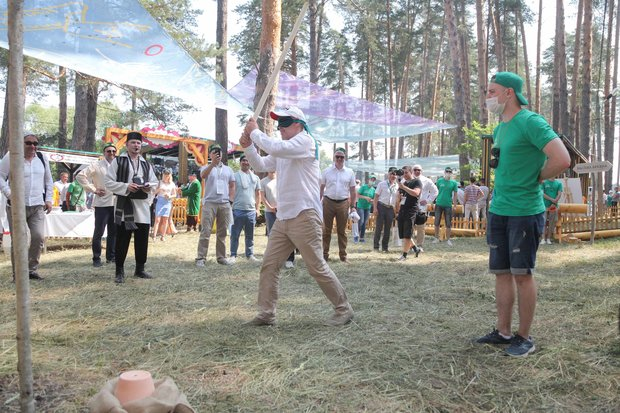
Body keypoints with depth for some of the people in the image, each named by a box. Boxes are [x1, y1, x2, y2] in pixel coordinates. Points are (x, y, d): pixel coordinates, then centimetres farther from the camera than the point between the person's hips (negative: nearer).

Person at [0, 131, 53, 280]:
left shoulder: (42, 158, 12)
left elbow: (48, 180, 18)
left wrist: (48, 199, 10)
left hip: (38, 206, 4)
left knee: (39, 237, -5)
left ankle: (32, 269, 11)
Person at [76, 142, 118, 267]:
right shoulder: (96, 166, -2)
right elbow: (80, 176, -8)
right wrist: (93, 189, -9)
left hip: (115, 203, 5)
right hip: (102, 203, -5)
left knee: (113, 231, 10)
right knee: (99, 232, -2)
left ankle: (111, 256, 21)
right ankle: (96, 258, 6)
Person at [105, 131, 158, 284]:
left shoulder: (146, 164, 16)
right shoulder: (118, 161, 2)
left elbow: (155, 183, 20)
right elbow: (109, 182, -3)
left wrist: (149, 187, -4)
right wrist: (126, 187, -17)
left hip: (142, 206, 4)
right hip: (124, 206, -4)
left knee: (142, 240, 8)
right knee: (122, 240, -1)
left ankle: (140, 269, 21)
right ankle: (119, 271, 9)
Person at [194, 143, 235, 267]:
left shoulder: (228, 169, 15)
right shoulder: (207, 167, 5)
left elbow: (232, 186, 17)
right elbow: (203, 175, -18)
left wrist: (231, 200, 6)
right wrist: (213, 164, -31)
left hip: (225, 204, 3)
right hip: (210, 203, -3)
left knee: (222, 232, 8)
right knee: (205, 232, -7)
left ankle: (221, 257, 15)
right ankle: (201, 258, -5)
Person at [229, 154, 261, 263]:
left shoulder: (255, 178, 12)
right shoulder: (235, 176, 1)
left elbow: (258, 194, 16)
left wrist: (258, 209, 9)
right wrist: (230, 207, -7)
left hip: (251, 210, 4)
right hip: (238, 210, -3)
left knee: (250, 235, 10)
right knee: (235, 234, 0)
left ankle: (249, 254, 19)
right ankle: (233, 255, 7)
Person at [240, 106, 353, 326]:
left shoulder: (305, 140, -8)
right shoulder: (283, 150, 21)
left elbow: (275, 148, -23)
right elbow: (260, 166, 19)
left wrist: (254, 132, -9)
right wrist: (248, 146, 4)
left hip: (304, 216, -9)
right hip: (282, 218, 9)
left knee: (317, 267, -3)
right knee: (269, 266, 5)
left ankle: (344, 309, 11)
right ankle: (266, 314, 13)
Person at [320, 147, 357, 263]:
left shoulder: (349, 172, 5)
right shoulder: (326, 171, 3)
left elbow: (353, 191, 8)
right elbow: (321, 189, 6)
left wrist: (353, 206, 3)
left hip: (343, 203, 1)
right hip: (328, 202, 0)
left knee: (342, 231, 7)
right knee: (326, 230, 3)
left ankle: (343, 255, 13)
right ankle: (324, 254, 9)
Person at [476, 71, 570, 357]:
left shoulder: (530, 122, -14)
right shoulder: (499, 129, 13)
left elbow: (562, 160, -23)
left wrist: (536, 178, -8)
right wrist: (495, 163, 12)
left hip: (524, 212, -8)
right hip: (497, 211, 8)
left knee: (522, 274, 1)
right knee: (501, 272, 11)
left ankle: (525, 338, 15)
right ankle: (503, 332, 23)